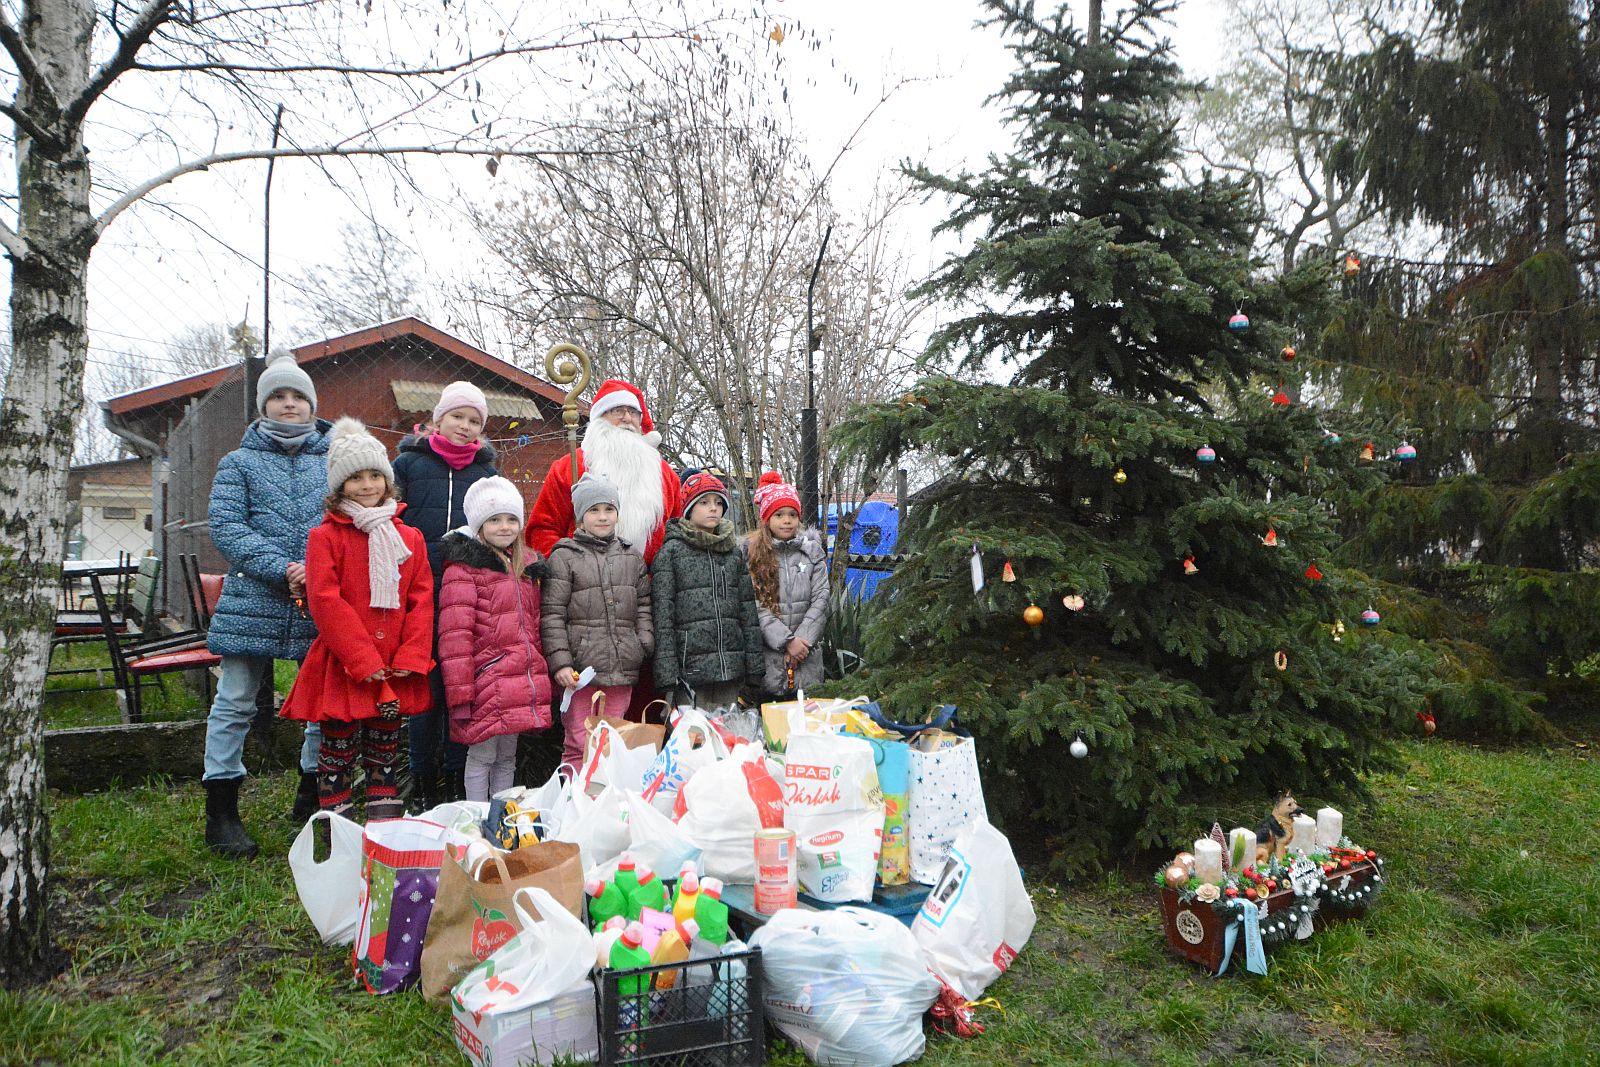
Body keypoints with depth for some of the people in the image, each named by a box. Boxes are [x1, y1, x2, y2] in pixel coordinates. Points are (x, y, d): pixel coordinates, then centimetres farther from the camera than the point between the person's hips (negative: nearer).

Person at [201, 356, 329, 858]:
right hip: (253, 604, -1)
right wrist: (283, 569, -17)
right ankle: (221, 811, 12)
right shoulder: (239, 463, 9)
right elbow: (225, 526, -4)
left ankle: (313, 795, 26)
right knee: (235, 703, 1)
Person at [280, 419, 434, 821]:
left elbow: (422, 599, 4)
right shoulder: (325, 536, -4)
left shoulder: (409, 538, 8)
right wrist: (363, 660, -16)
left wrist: (411, 657, -7)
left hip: (395, 671, 4)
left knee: (385, 756, 13)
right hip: (342, 668, -3)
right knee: (338, 752, 6)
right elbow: (326, 601, -11)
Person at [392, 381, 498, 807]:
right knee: (426, 688, 2)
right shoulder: (409, 463, 7)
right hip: (421, 594, -2)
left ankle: (458, 782, 16)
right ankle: (423, 783, 14)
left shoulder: (486, 471, 14)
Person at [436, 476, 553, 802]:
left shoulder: (526, 566, 15)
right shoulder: (463, 568, -8)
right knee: (481, 758, 3)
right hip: (487, 684, -7)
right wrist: (460, 693, -18)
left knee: (507, 758, 17)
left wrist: (543, 676, 19)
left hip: (522, 685, 7)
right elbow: (454, 635, -14)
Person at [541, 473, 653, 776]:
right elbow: (552, 614, -4)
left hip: (622, 670, 4)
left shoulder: (632, 557, 14)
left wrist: (645, 647, 3)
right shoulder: (564, 557, 0)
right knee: (579, 746, -4)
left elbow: (643, 607, 17)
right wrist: (560, 661, -12)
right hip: (580, 670, -4)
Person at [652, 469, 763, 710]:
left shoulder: (735, 551, 13)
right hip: (690, 669, -4)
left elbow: (748, 610, 13)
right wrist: (667, 672, -11)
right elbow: (663, 615, -5)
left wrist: (754, 667, 8)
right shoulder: (671, 552, 0)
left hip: (731, 671, 4)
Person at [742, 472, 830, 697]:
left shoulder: (812, 550, 8)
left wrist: (802, 640, -9)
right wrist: (787, 641, -13)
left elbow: (820, 599, 1)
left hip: (806, 654, 2)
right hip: (766, 655, -2)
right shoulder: (751, 552, 1)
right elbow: (755, 606, -7)